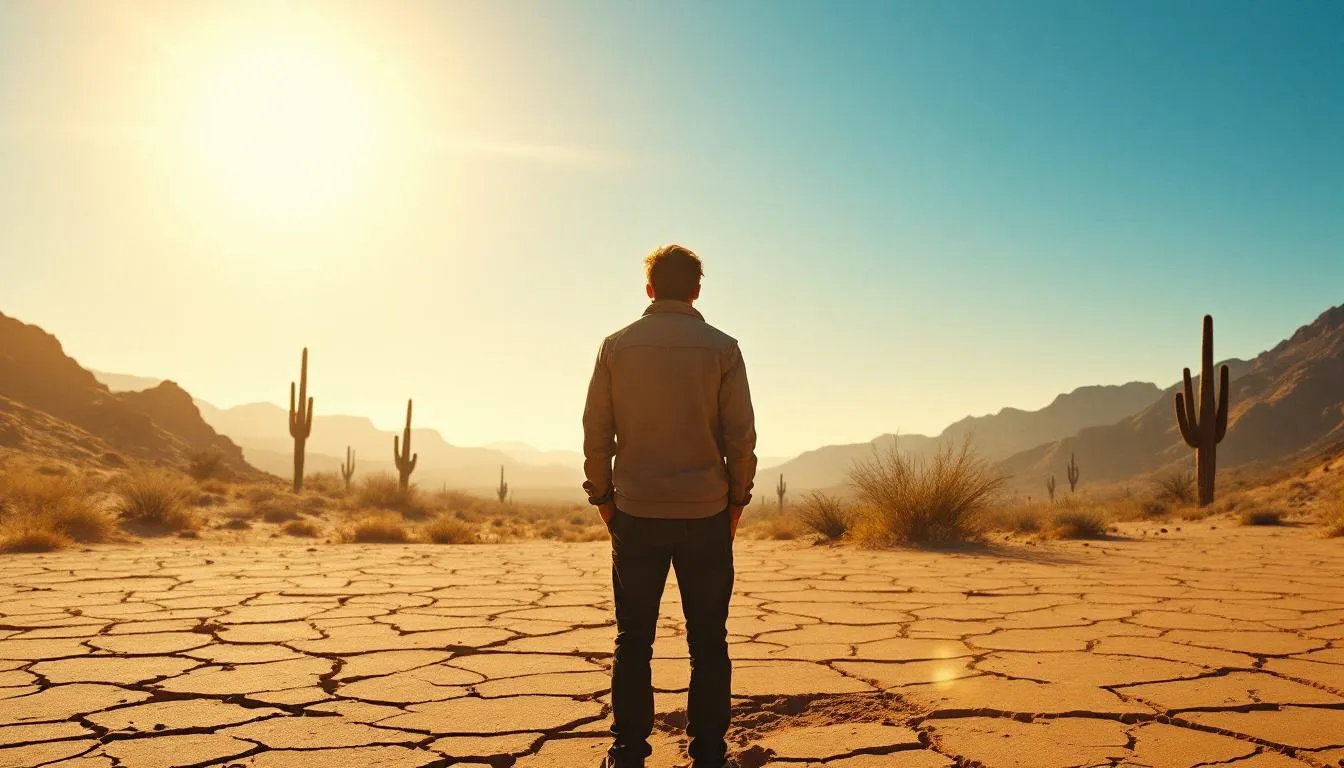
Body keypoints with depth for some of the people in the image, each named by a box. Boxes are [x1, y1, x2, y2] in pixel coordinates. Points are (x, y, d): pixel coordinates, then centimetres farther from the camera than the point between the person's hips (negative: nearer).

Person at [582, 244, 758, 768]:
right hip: (706, 513, -1)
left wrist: (602, 495, 11)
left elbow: (596, 431, 1)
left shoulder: (617, 346, 2)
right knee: (708, 642, 8)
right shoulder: (721, 348, -1)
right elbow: (741, 434, -3)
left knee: (633, 640, 9)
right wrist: (737, 498, 8)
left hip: (636, 513, 1)